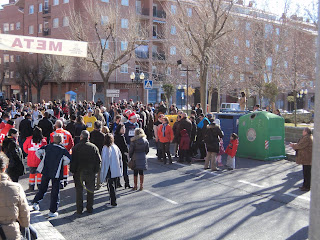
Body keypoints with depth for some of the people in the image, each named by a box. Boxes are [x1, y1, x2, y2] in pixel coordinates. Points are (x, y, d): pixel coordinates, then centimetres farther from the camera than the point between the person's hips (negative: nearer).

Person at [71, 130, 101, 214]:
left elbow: (73, 161, -7)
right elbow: (98, 161, 1)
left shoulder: (76, 147, -7)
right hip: (91, 172, 1)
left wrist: (73, 171, 4)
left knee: (79, 191, 9)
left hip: (79, 172, -1)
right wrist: (96, 171, 9)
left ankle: (79, 209, 11)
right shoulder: (94, 147, -1)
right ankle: (90, 208, 18)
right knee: (90, 191, 12)